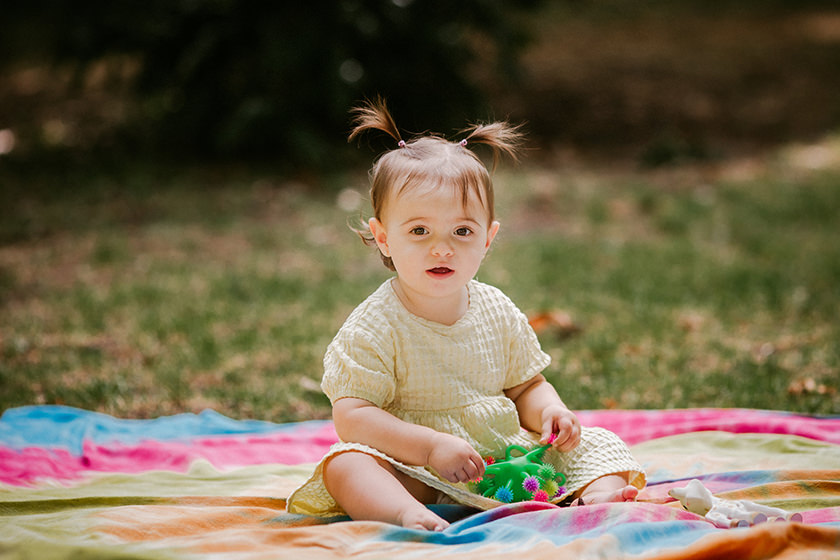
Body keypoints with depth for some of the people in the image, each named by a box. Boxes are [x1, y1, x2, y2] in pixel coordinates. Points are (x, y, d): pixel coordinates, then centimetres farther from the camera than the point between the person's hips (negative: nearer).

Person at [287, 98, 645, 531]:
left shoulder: (498, 312, 5)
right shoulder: (373, 328, -12)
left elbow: (527, 386, 16)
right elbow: (352, 417, -18)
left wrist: (550, 410, -8)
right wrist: (432, 446, -29)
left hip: (507, 458, 5)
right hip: (417, 472, -5)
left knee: (599, 443, -2)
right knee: (346, 464, -32)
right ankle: (406, 514, -54)